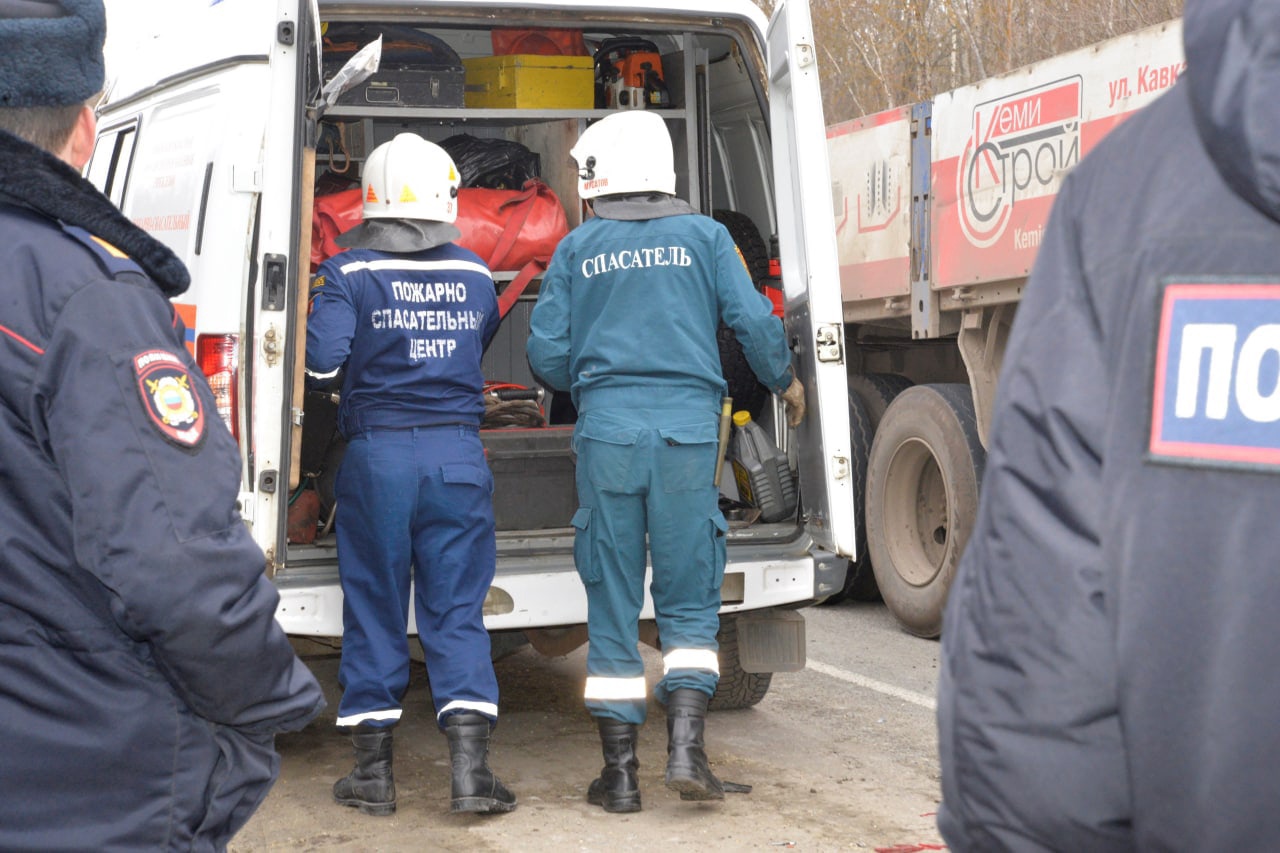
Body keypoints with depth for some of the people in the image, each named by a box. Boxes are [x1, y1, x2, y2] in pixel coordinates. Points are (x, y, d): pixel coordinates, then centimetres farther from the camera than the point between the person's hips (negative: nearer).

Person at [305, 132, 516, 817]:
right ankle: (470, 766, -3)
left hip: (377, 457, -2)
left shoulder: (349, 273, -5)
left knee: (374, 612, 8)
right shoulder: (475, 275, 7)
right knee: (457, 613, 5)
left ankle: (374, 771, 13)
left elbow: (322, 360, -13)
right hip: (458, 457, 2)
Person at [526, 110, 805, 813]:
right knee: (689, 602, 7)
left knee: (612, 605, 5)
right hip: (688, 431, 0)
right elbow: (753, 320, 2)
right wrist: (785, 382, 20)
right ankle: (685, 747, -7)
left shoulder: (577, 249, 9)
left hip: (607, 432, 0)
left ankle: (620, 773, 8)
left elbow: (547, 354, 6)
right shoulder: (703, 236, 8)